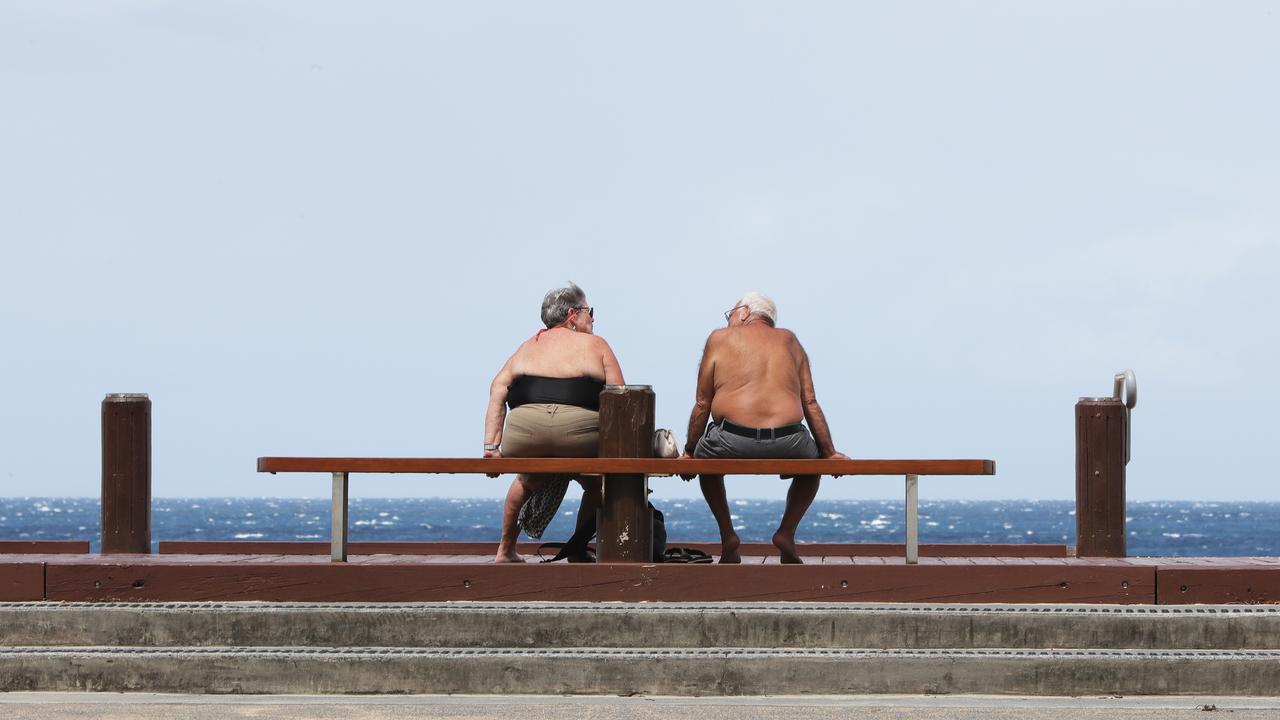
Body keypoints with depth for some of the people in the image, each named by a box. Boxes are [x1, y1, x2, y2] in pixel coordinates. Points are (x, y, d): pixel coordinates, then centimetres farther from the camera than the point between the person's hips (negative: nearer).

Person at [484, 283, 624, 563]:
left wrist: (491, 445, 5)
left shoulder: (529, 346, 25)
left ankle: (505, 552, 40)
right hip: (579, 432, -3)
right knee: (596, 486, 30)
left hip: (524, 434, 3)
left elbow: (498, 389, 10)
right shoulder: (596, 345, 18)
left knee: (528, 480, 37)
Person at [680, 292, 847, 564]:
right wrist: (829, 452, 22)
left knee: (704, 455, 34)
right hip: (787, 444, 1)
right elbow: (811, 404, 17)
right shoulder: (789, 340, 23)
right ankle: (787, 531, 19)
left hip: (733, 442, -1)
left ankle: (727, 534, 22)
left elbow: (702, 404, 14)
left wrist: (689, 452, 24)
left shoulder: (720, 338, 15)